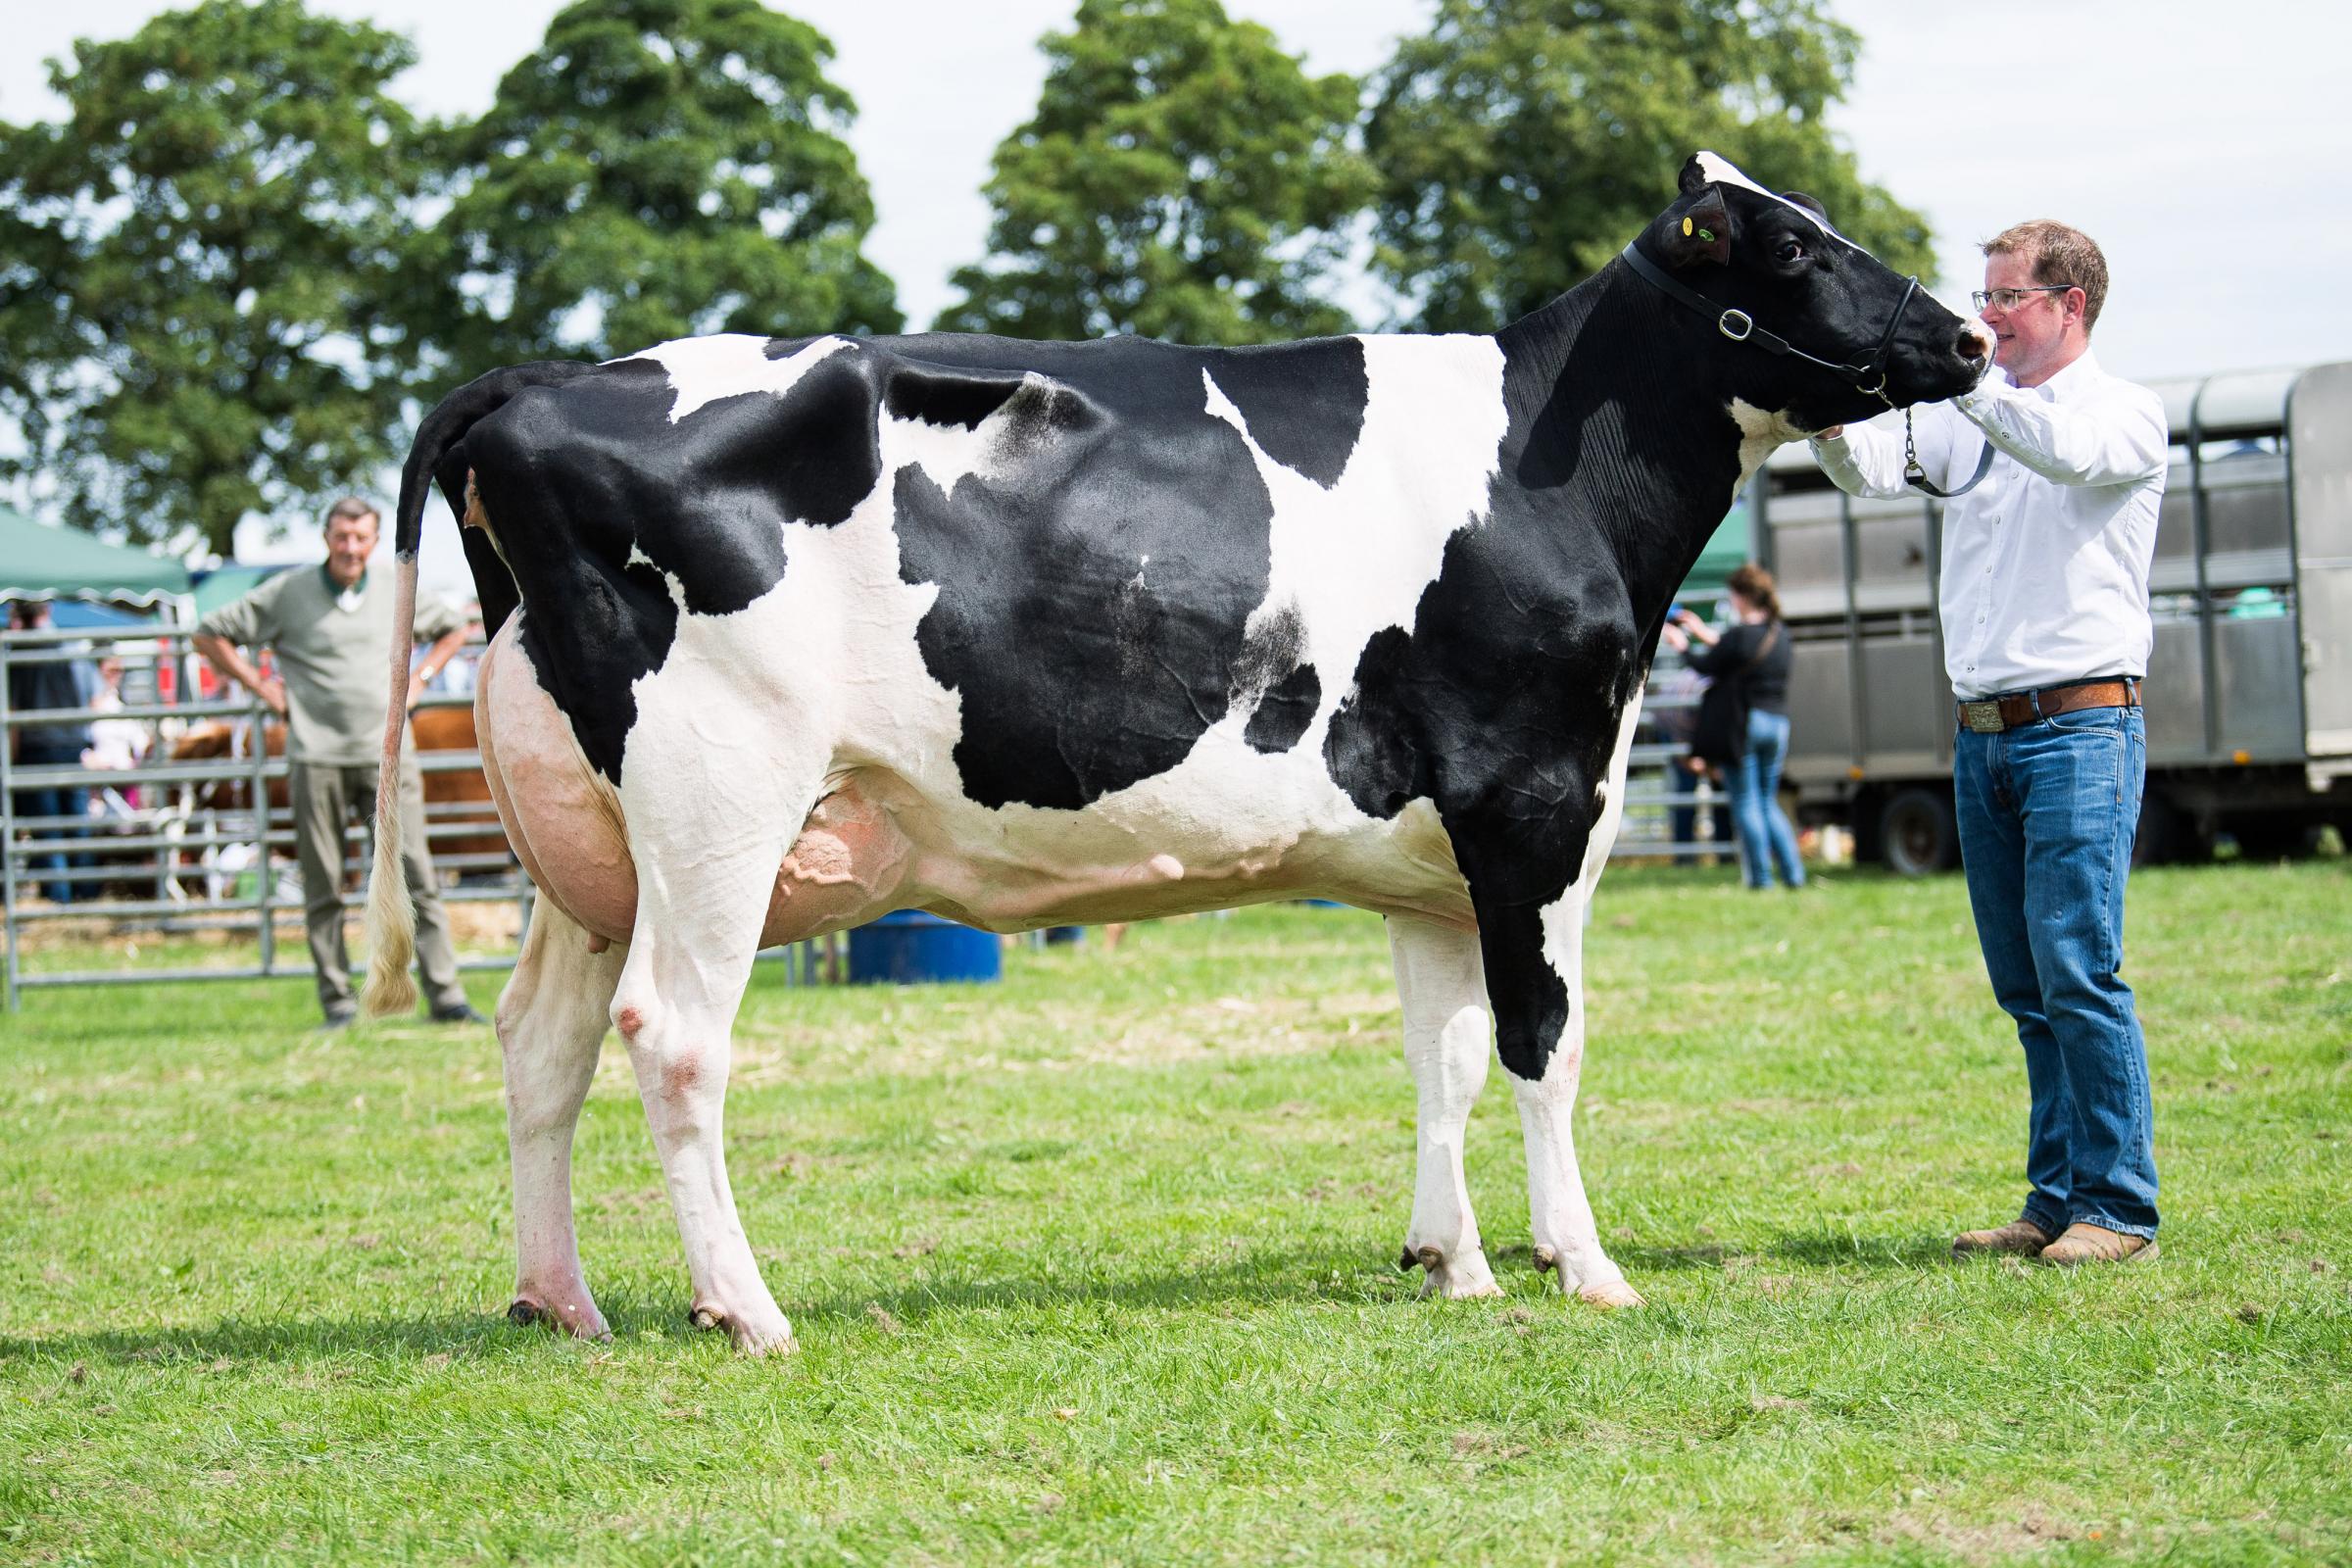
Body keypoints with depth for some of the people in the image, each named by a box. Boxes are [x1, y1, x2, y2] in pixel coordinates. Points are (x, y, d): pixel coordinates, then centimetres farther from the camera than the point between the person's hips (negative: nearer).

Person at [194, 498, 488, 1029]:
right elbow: (210, 634, 7)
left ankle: (445, 994, -6)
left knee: (417, 875, -6)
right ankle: (337, 1000, 7)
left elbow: (453, 630, 29)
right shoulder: (287, 594, 2)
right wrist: (263, 689, 2)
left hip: (386, 752, 2)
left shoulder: (397, 596, 11)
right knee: (323, 886, 1)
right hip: (316, 754, -1)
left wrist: (419, 679, 14)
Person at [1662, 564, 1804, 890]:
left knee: (1746, 804, 0)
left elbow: (1707, 667, -4)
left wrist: (1681, 644, 13)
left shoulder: (1738, 636, -14)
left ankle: (1761, 878, -2)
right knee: (1768, 803, 16)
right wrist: (1707, 635, 29)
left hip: (1744, 721, -7)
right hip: (1777, 723, 7)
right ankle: (1793, 873, 6)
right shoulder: (1780, 634, 8)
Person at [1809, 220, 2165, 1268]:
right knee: (2024, 985, 7)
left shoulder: (2125, 412, 0)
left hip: (2081, 726, -6)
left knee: (2077, 969, -11)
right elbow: (1869, 466, 4)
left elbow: (2067, 449, -22)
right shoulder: (1969, 415, 17)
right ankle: (2058, 1200, 13)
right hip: (1982, 735, 6)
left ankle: (2119, 1208, -6)